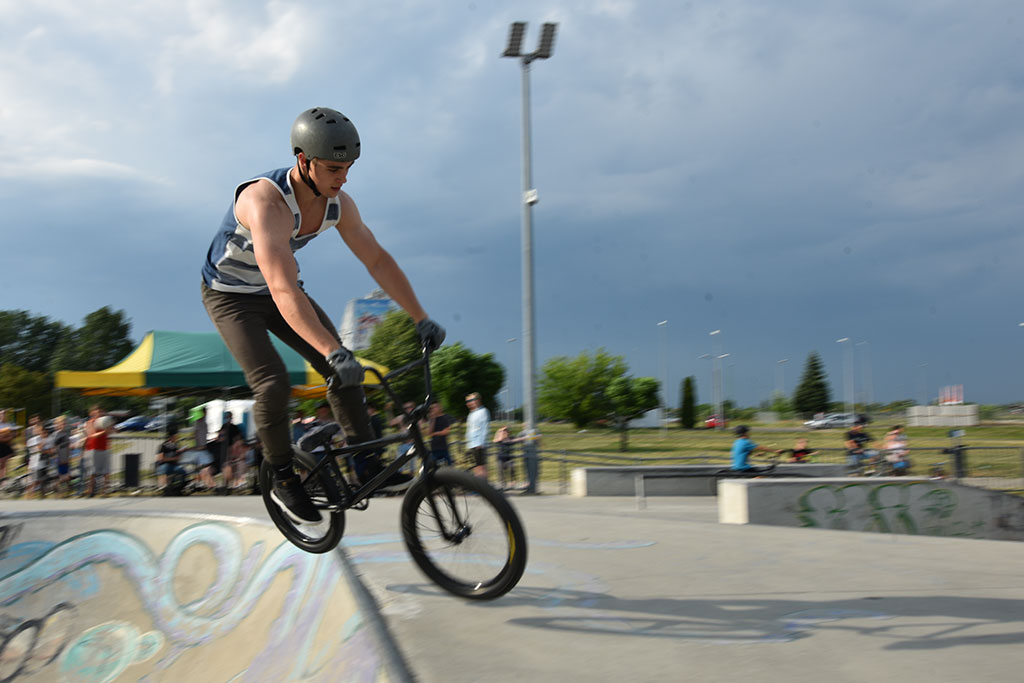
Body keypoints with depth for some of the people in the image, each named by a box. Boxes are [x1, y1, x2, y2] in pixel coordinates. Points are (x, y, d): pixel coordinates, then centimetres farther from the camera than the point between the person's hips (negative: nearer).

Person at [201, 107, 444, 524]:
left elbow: (378, 260, -7)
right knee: (273, 385, -22)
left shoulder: (338, 203, -16)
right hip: (231, 296, -6)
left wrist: (421, 318, -11)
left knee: (343, 372, -8)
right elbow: (284, 292, -48)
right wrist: (333, 352, -56)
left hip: (279, 290, 6)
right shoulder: (266, 201, -38)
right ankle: (284, 481, -1)